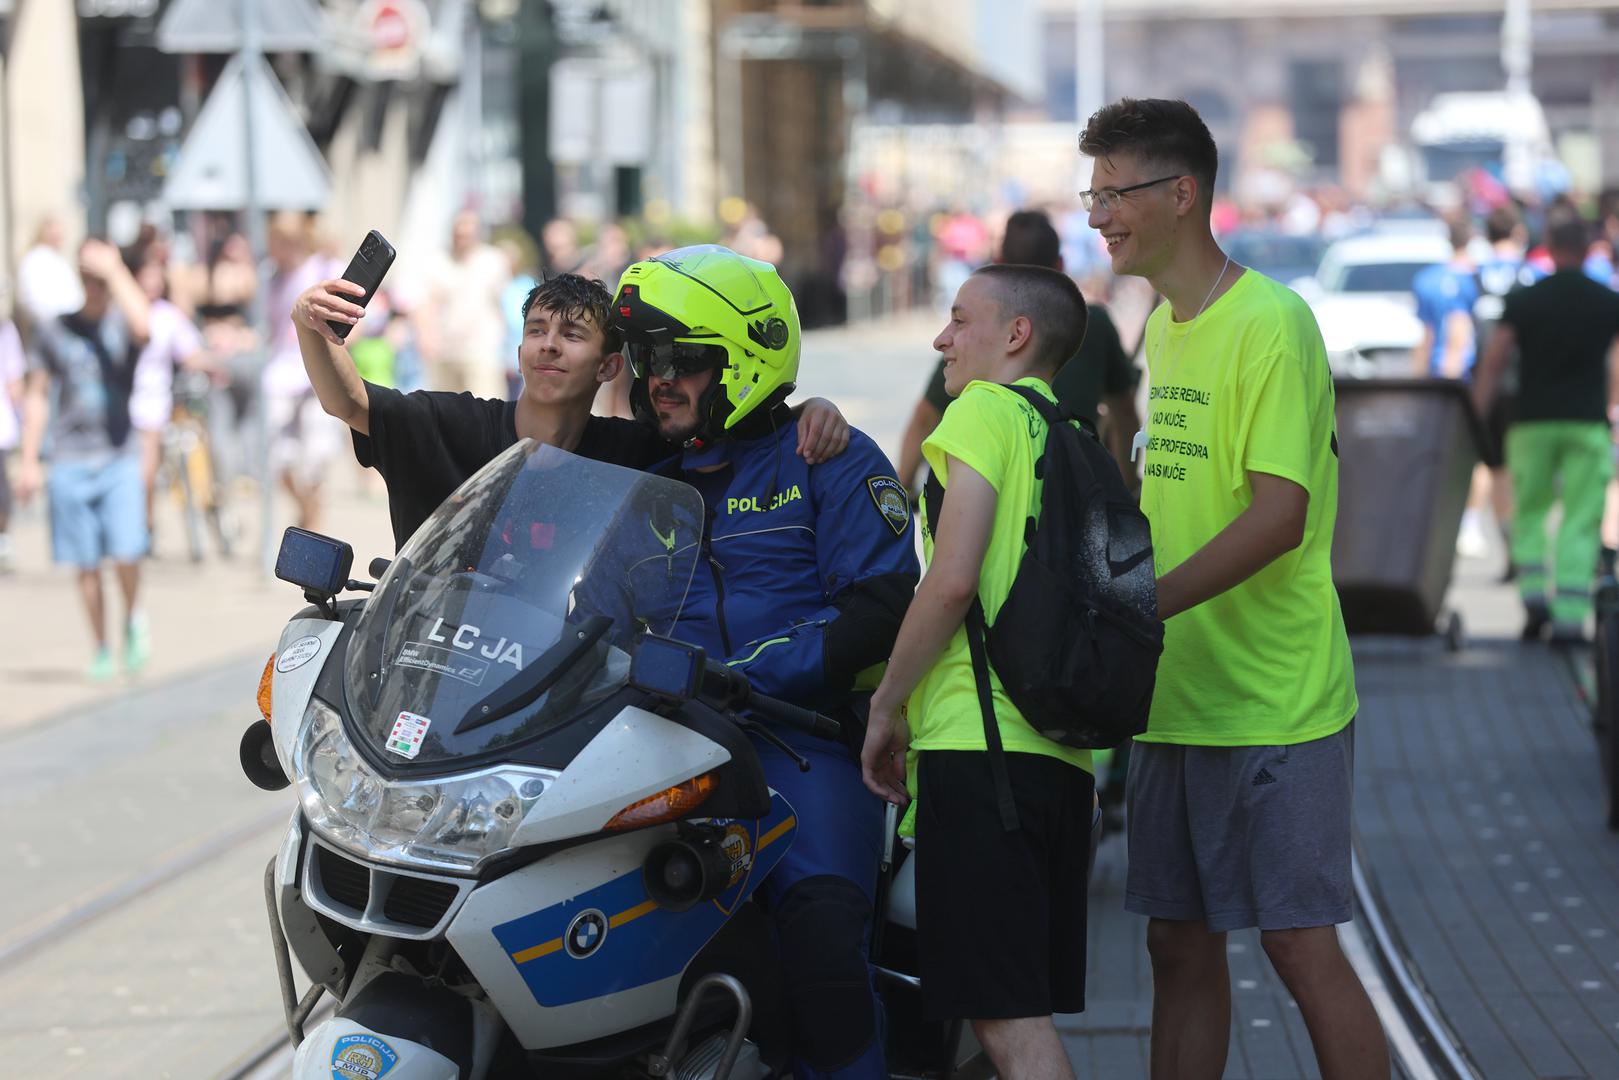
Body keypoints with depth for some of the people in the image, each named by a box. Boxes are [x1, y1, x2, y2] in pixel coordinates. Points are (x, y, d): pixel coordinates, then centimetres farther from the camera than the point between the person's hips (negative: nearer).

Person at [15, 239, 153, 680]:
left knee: (126, 557, -12)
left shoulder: (122, 323, 2)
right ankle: (101, 651, 16)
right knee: (87, 565, 3)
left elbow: (142, 325, -24)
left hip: (120, 460, -2)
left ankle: (131, 619, 17)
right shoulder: (54, 331, 7)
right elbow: (37, 397, 12)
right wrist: (29, 461, 8)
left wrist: (115, 269, -16)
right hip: (70, 463, 2)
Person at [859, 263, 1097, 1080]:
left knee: (1005, 1014, -12)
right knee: (1028, 1014, 12)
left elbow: (953, 578, -13)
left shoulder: (983, 411, -3)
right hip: (1064, 755, 9)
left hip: (977, 739, -9)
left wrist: (887, 705, -4)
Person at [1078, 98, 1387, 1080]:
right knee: (1180, 943, 12)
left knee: (1302, 946, -6)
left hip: (1275, 705, -8)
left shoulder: (1271, 321, -14)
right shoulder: (1164, 327, 14)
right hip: (1177, 701, 8)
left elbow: (1279, 516, -22)